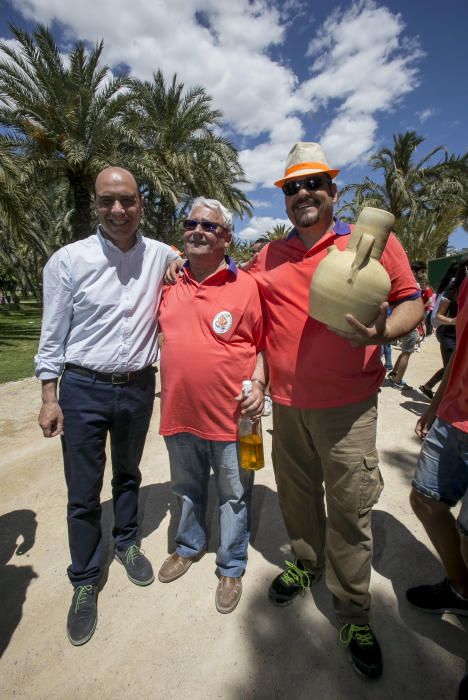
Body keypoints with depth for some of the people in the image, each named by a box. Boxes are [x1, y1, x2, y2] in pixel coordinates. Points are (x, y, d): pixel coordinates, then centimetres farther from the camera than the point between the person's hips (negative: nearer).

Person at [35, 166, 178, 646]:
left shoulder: (162, 257, -2)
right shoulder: (68, 260, -7)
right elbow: (53, 334, -2)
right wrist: (49, 396, -3)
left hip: (138, 387, 2)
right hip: (82, 389, -1)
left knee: (128, 475, 22)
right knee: (83, 493, 9)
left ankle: (126, 543, 47)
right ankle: (84, 582, 32)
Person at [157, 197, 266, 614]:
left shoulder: (247, 287, -8)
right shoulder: (172, 284, 6)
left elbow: (263, 344, -3)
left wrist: (258, 385, -15)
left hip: (231, 416, -4)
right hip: (179, 413, 4)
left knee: (234, 497, 16)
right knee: (188, 490, 26)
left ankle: (232, 568, 40)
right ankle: (189, 546, 52)